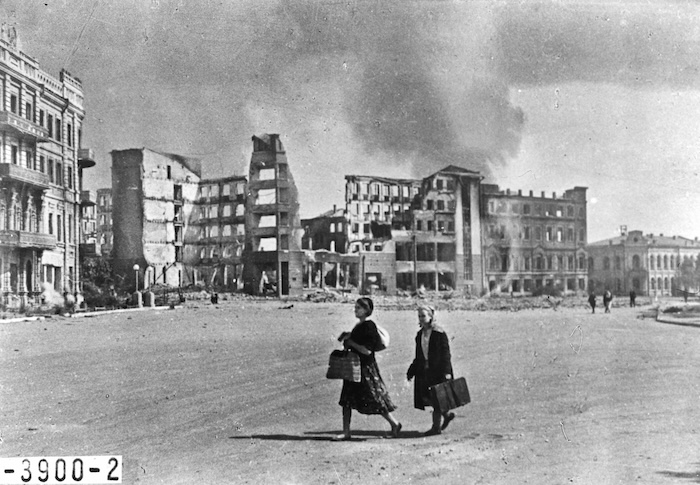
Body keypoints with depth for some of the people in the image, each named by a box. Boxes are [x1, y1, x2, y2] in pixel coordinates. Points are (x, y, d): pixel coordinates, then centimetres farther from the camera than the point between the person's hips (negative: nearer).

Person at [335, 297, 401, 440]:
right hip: (354, 367, 9)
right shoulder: (359, 326, 11)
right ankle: (346, 432, 11)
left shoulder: (369, 327, -16)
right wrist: (347, 337, 6)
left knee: (375, 399, 0)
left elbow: (367, 350, -22)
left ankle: (395, 423, 18)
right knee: (346, 400, 7)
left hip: (366, 368, -9)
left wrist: (350, 342, -15)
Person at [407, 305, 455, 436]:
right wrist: (411, 371, 13)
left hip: (437, 370, -7)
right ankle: (447, 415, 26)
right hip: (424, 370, 7)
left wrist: (446, 372, -19)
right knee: (425, 398, 6)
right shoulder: (420, 334, 11)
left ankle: (436, 427, 9)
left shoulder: (439, 333, -10)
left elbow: (446, 354, -13)